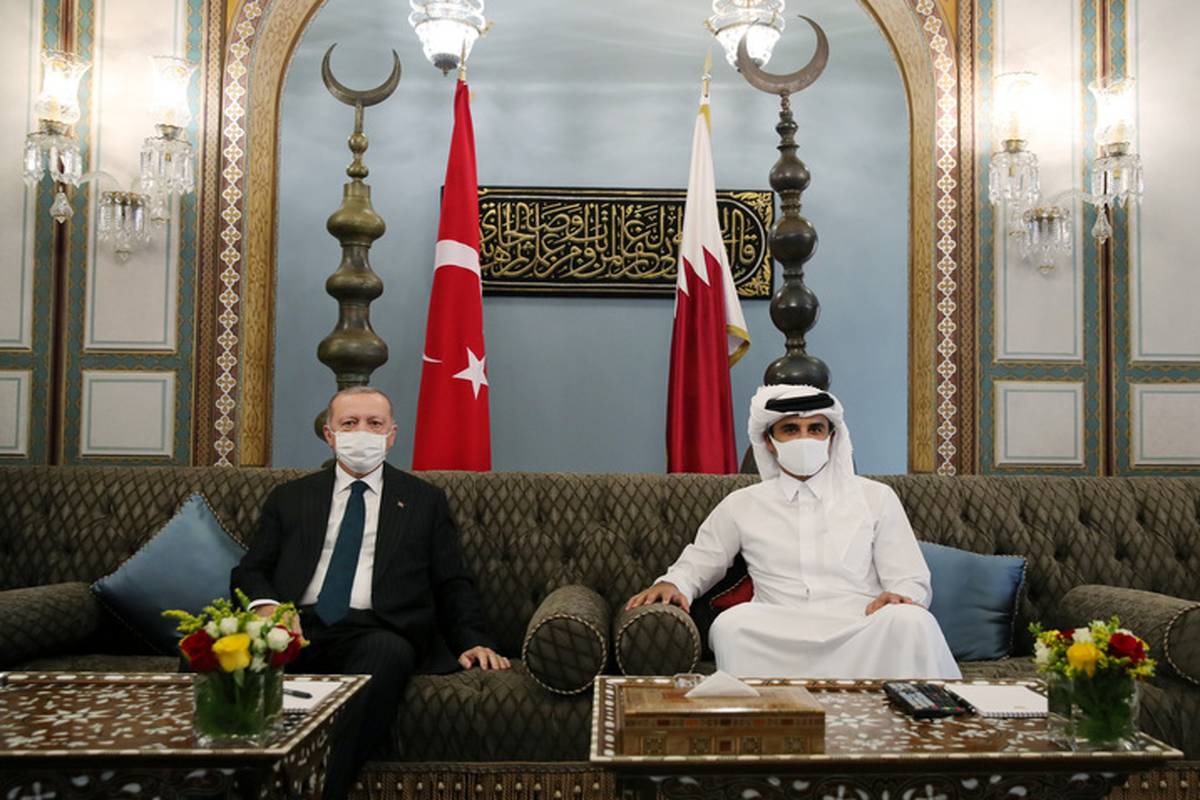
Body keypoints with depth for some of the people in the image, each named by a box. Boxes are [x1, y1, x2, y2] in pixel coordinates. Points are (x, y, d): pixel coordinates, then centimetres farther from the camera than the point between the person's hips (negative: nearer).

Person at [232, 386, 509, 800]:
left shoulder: (425, 500, 20)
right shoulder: (290, 498, 23)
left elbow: (452, 584, 16)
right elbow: (249, 570, 17)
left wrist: (472, 640, -2)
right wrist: (265, 604, -8)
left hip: (376, 632, -1)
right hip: (298, 628, 1)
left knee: (387, 652, -38)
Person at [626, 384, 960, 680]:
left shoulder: (876, 497, 16)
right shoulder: (742, 505, 18)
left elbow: (913, 582, 13)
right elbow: (696, 566, 26)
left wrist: (899, 596, -13)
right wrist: (672, 583, 2)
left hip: (863, 633, 0)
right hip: (779, 640, 0)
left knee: (911, 621, -33)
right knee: (732, 625, -33)